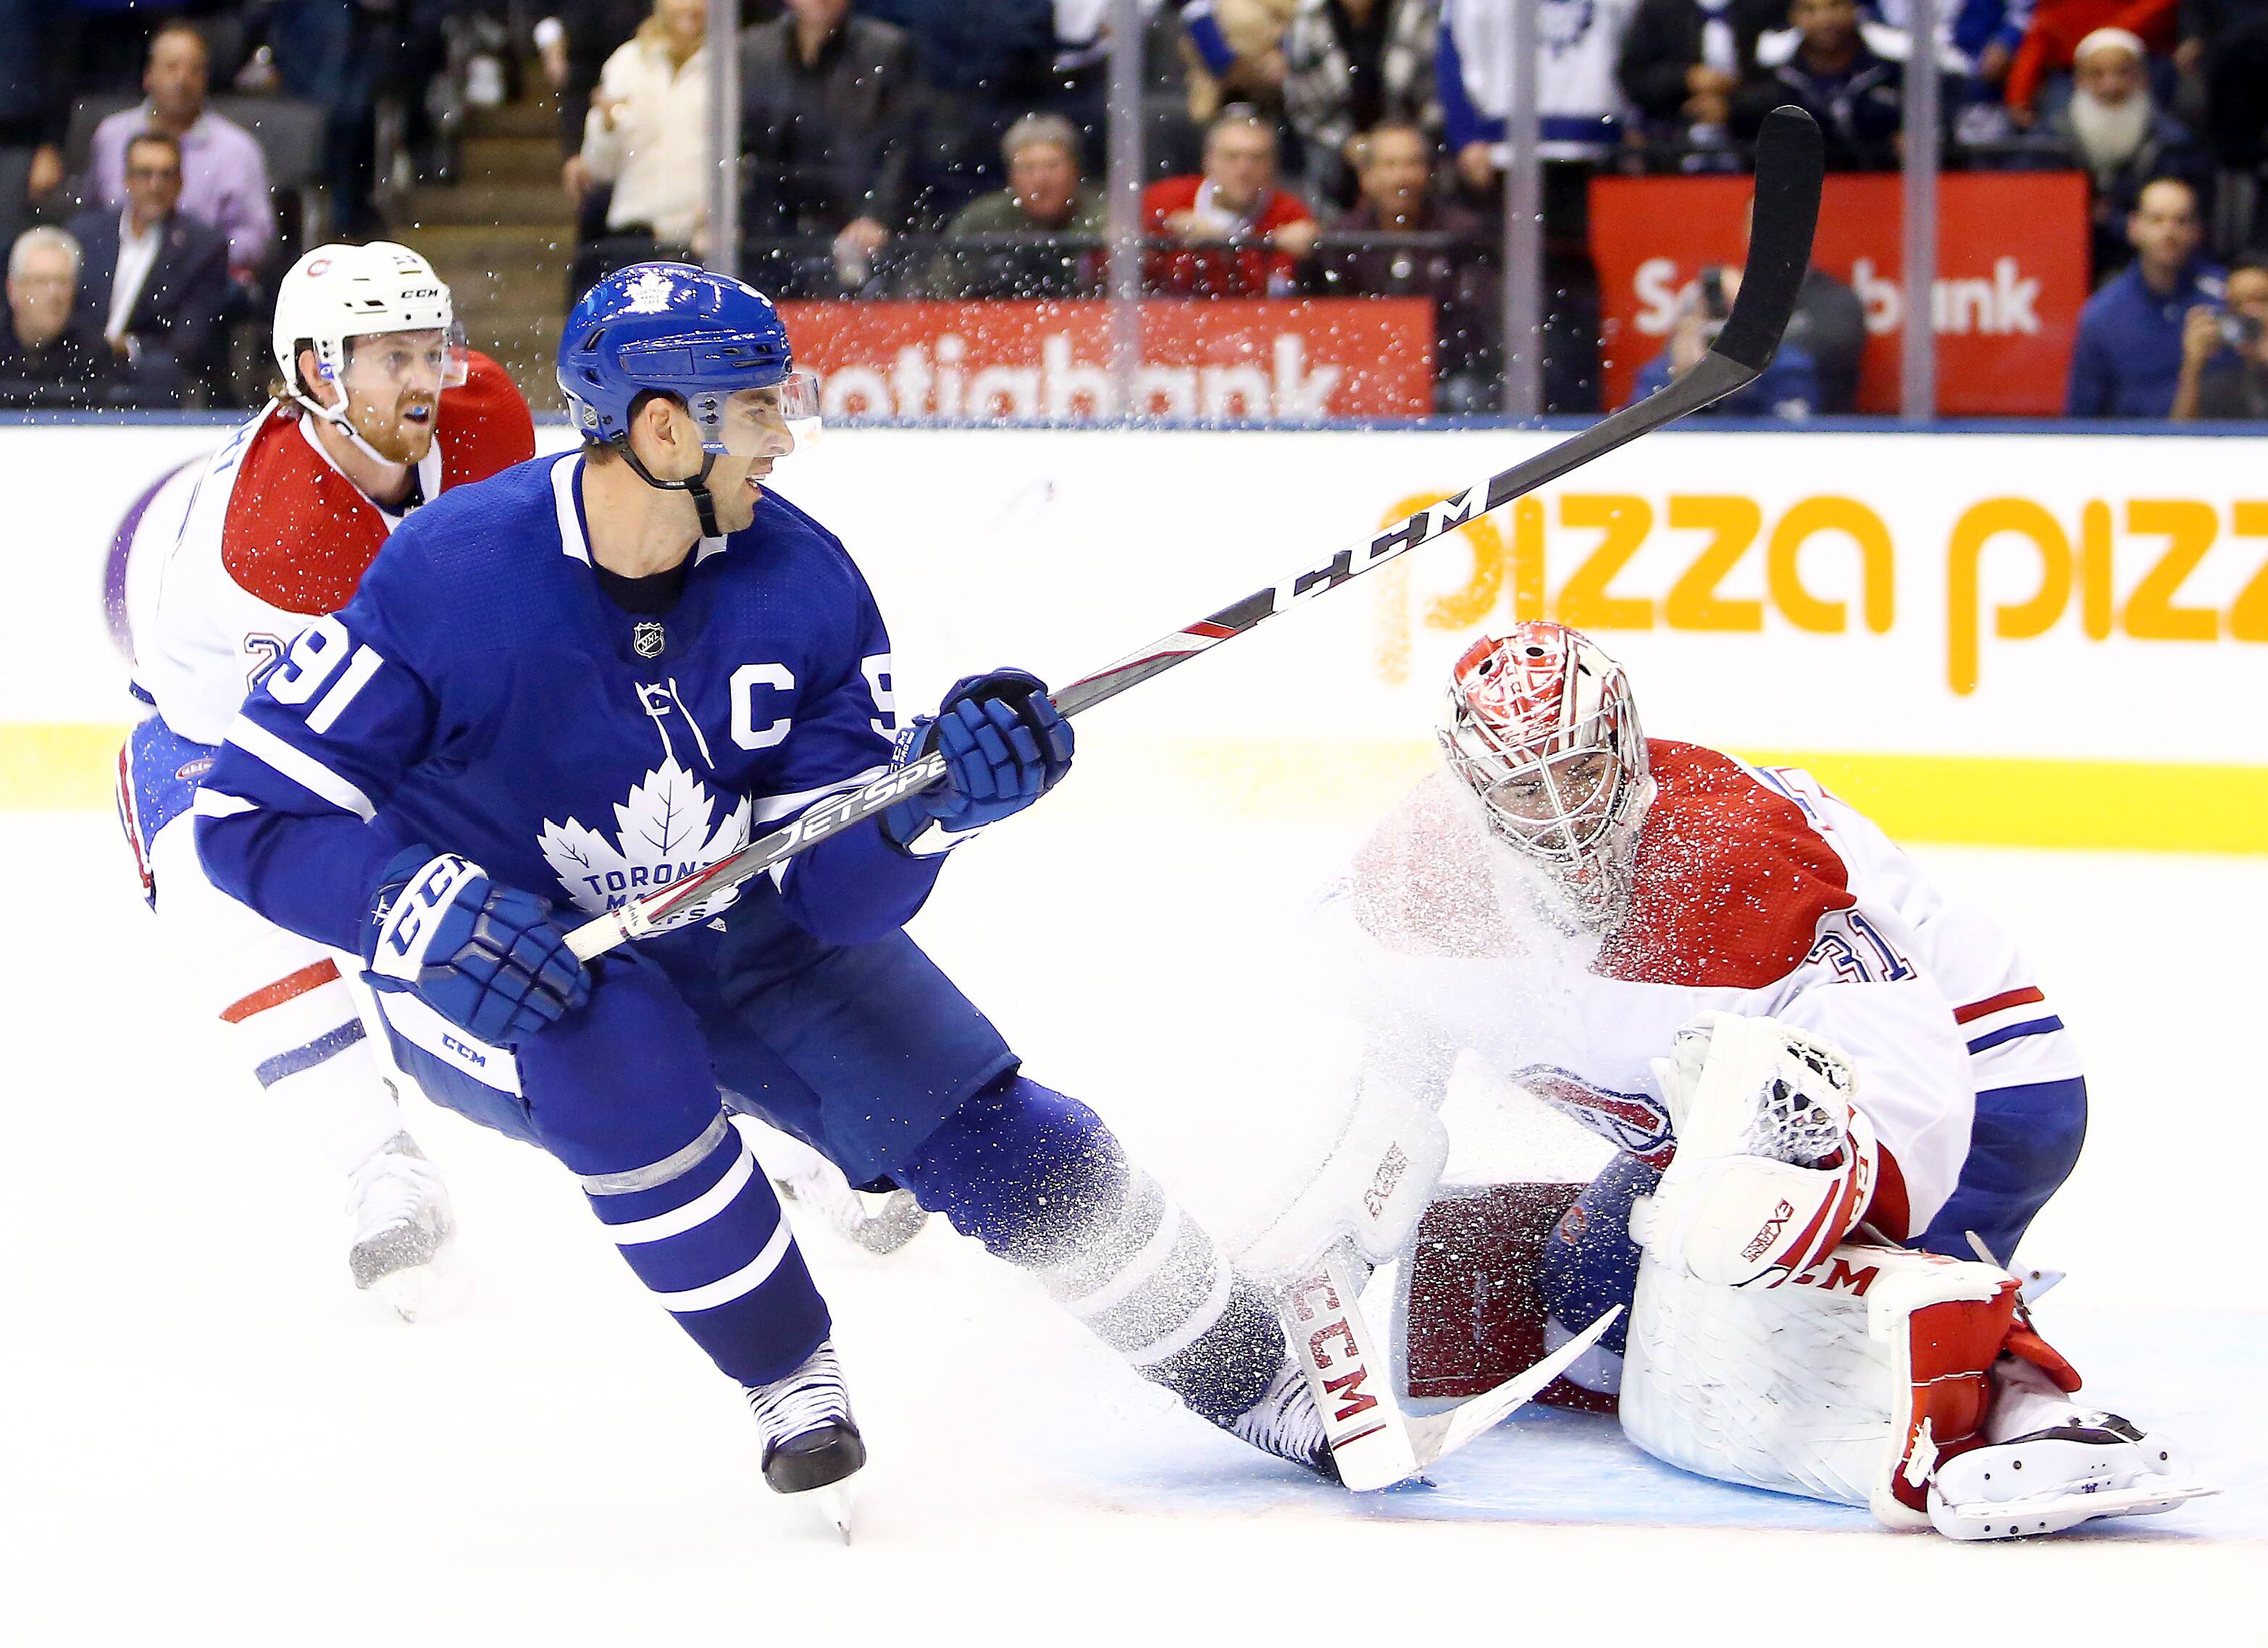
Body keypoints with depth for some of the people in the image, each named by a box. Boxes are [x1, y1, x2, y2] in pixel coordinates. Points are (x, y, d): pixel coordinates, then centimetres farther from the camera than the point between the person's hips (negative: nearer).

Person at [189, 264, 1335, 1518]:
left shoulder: (802, 582, -14)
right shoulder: (451, 578, -27)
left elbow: (834, 893, -13)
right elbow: (252, 815, -24)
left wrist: (931, 793, -34)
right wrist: (430, 916, -38)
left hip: (731, 939, 4)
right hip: (487, 974, -4)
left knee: (984, 1128, -7)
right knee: (621, 1055, -37)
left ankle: (1259, 1380, 12)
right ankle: (791, 1384, -15)